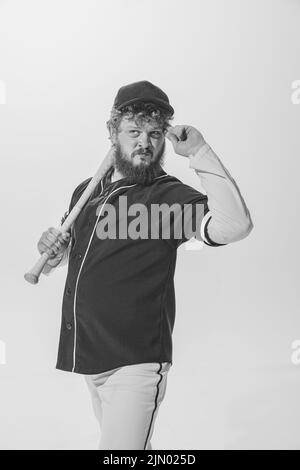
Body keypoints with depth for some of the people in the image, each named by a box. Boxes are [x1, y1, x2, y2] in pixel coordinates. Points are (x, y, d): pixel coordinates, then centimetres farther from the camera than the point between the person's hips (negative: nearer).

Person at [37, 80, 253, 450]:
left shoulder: (169, 196, -12)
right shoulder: (86, 190, 9)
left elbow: (235, 225, -31)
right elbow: (72, 249, 26)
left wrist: (199, 152, -28)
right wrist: (54, 251, 2)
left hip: (134, 364, -6)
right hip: (87, 357, 7)